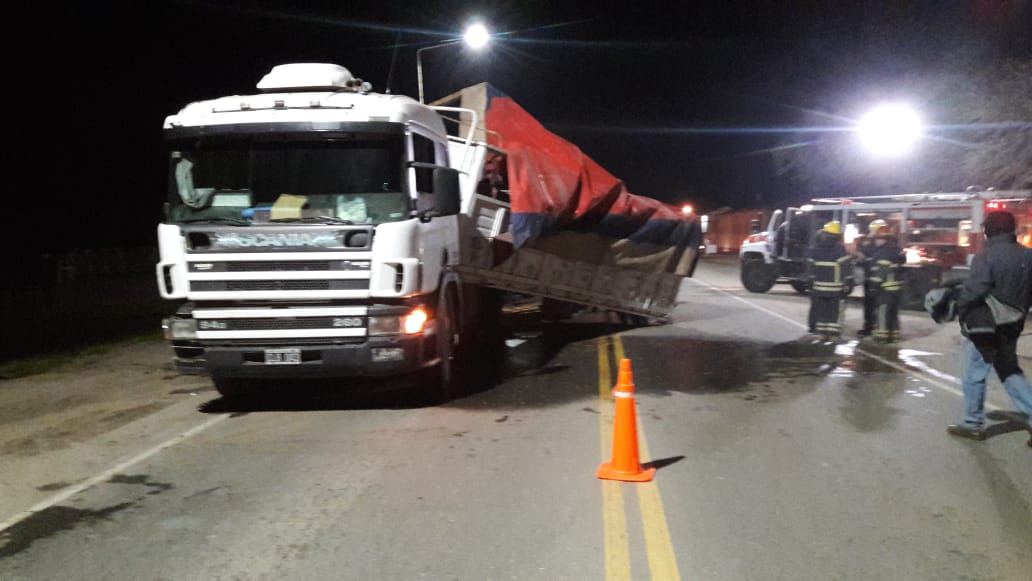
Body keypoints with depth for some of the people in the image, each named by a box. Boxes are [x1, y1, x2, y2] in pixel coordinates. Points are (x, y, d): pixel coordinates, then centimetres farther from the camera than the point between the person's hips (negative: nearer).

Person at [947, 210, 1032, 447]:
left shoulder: (987, 256, -17)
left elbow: (973, 290, -24)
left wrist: (961, 309, -7)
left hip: (984, 326, -7)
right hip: (1011, 327, 7)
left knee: (973, 375, 6)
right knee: (1010, 371, 18)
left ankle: (973, 424, 13)